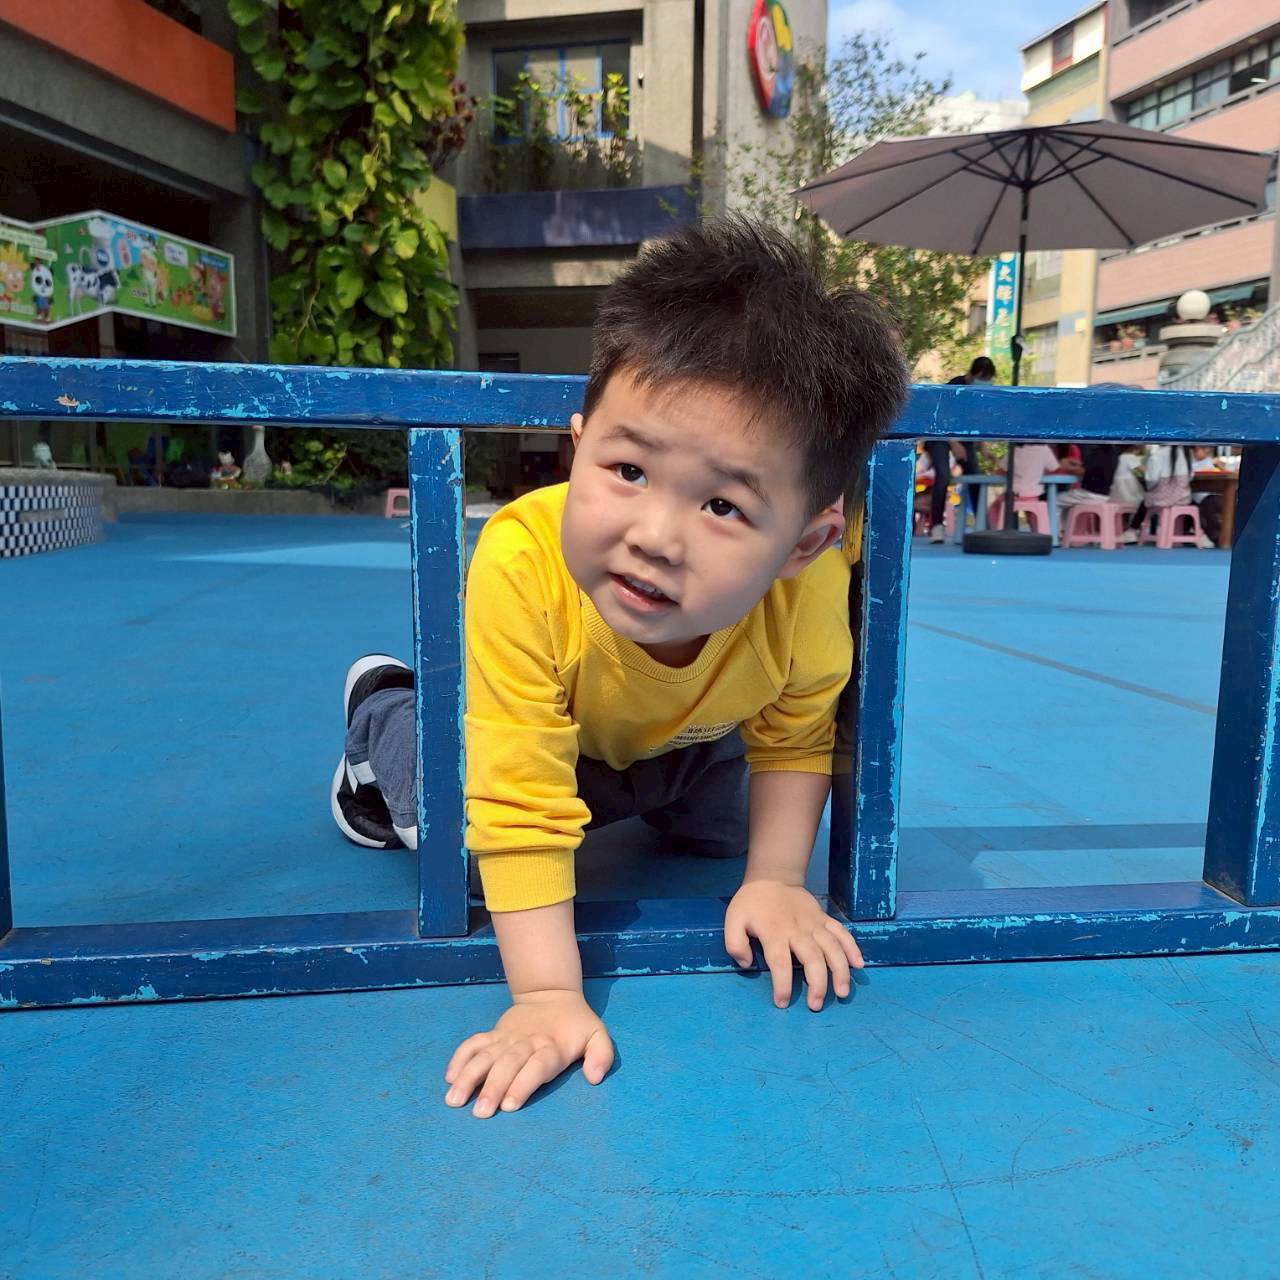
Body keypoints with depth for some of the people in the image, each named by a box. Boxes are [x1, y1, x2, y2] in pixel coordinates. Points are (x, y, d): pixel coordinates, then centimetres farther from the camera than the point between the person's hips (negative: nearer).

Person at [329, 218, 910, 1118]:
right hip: (539, 727, -2)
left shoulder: (812, 593, -38)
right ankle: (384, 715, 21)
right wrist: (548, 994, -39)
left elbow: (794, 739, -15)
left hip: (691, 734, 3)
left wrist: (775, 881, -20)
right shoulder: (521, 567, -47)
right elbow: (521, 808, -40)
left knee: (722, 838, 11)